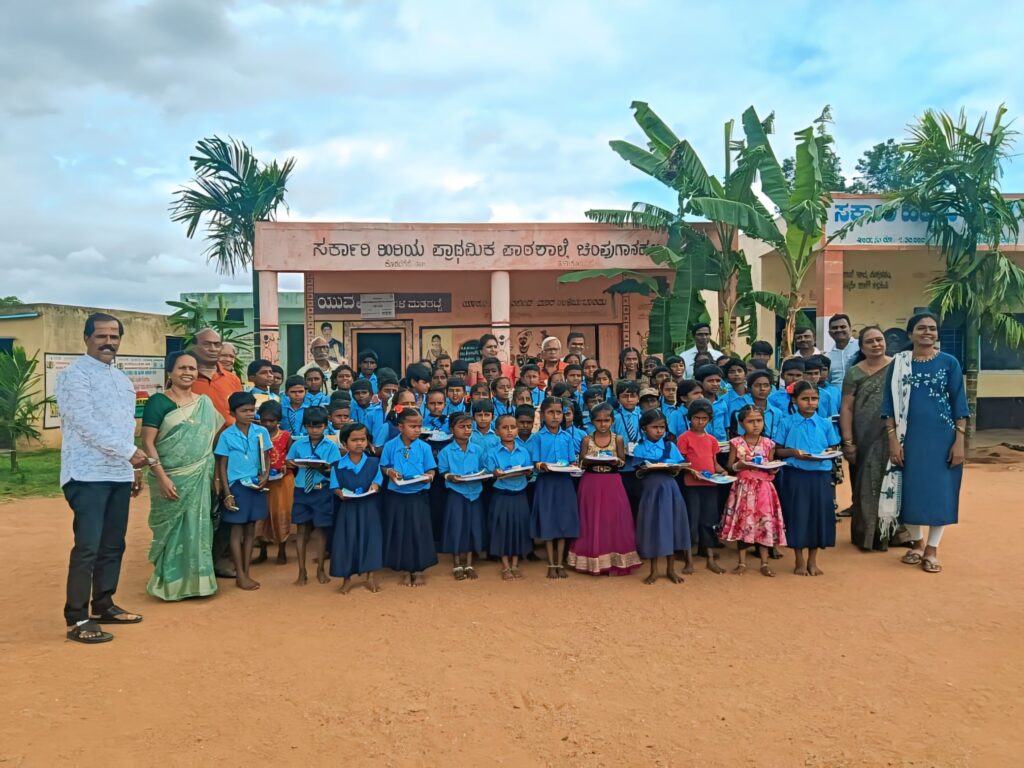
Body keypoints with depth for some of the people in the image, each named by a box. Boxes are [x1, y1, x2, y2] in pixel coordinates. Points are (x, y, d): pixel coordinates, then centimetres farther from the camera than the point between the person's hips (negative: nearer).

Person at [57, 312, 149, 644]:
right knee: (87, 547, -8)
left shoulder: (121, 379, 17)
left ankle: (103, 605, 24)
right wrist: (130, 452, -20)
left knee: (113, 545, 12)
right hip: (88, 475, -8)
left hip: (119, 475, 8)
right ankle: (76, 619, 1)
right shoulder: (74, 375, -8)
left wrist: (133, 469, 19)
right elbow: (86, 424, -18)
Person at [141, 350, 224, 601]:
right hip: (170, 479, -4)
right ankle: (170, 583, 16)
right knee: (171, 529, 4)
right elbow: (147, 442, -11)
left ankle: (195, 580, 19)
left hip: (199, 479, 4)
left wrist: (215, 474, 8)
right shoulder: (158, 401, -6)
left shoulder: (205, 403, 9)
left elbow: (215, 436, 16)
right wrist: (162, 477, -19)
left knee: (196, 528, 8)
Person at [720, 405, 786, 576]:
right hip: (743, 488, -1)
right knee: (742, 523, 2)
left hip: (763, 487, 1)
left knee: (765, 523, 1)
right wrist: (739, 465, -18)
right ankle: (742, 562, 13)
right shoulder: (736, 443, -2)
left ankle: (764, 563, 12)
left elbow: (772, 468, 11)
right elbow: (729, 467, 1)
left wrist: (773, 468, -11)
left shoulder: (769, 444, 4)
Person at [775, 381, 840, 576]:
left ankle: (813, 560, 21)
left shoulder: (825, 424, 5)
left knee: (818, 514, 6)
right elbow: (778, 451, 2)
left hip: (820, 475, 2)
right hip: (795, 475, -2)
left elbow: (833, 449, 10)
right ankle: (800, 561, 16)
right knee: (797, 514, 1)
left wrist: (825, 454, -12)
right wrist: (793, 452, -16)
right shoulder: (787, 423, -1)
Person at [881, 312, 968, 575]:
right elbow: (890, 404, 1)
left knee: (940, 490, 3)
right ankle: (917, 543, 26)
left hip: (942, 437, -1)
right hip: (910, 437, 1)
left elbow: (959, 403, 0)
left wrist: (959, 441, -6)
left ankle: (932, 549, 16)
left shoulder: (949, 362, 0)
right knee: (910, 490, 6)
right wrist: (893, 439, -7)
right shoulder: (899, 363, 2)